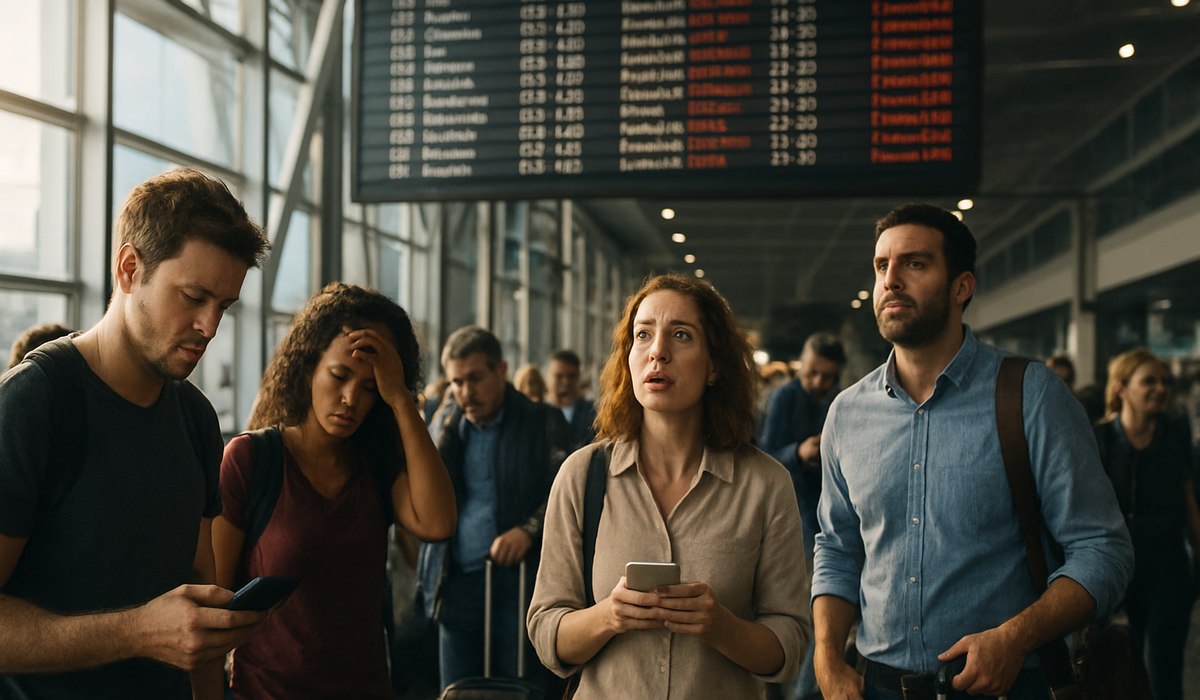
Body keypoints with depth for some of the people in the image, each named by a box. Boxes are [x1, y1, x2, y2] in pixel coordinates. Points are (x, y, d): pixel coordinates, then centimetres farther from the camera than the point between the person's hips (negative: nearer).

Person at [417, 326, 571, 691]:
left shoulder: (543, 422, 0)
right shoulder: (445, 426, 13)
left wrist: (529, 529, -22)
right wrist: (448, 429, -5)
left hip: (520, 580, -4)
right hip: (457, 583, 4)